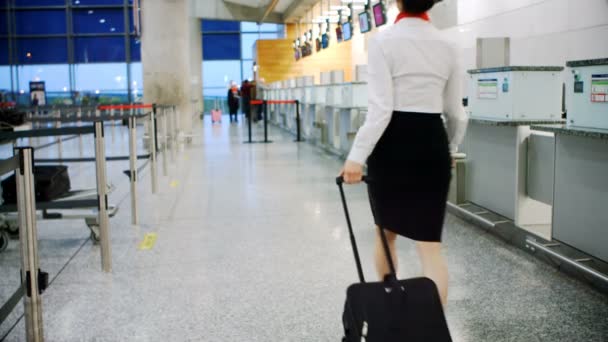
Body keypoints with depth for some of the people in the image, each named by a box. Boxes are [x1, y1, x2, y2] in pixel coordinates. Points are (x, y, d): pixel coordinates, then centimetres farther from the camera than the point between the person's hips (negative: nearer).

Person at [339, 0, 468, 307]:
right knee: (430, 244, 2)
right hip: (432, 144, 3)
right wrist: (450, 150, 27)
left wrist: (356, 156, -15)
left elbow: (380, 108, -17)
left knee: (386, 233, 20)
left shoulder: (383, 41, -8)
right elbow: (456, 113, 10)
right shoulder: (447, 47, 6)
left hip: (393, 144, -2)